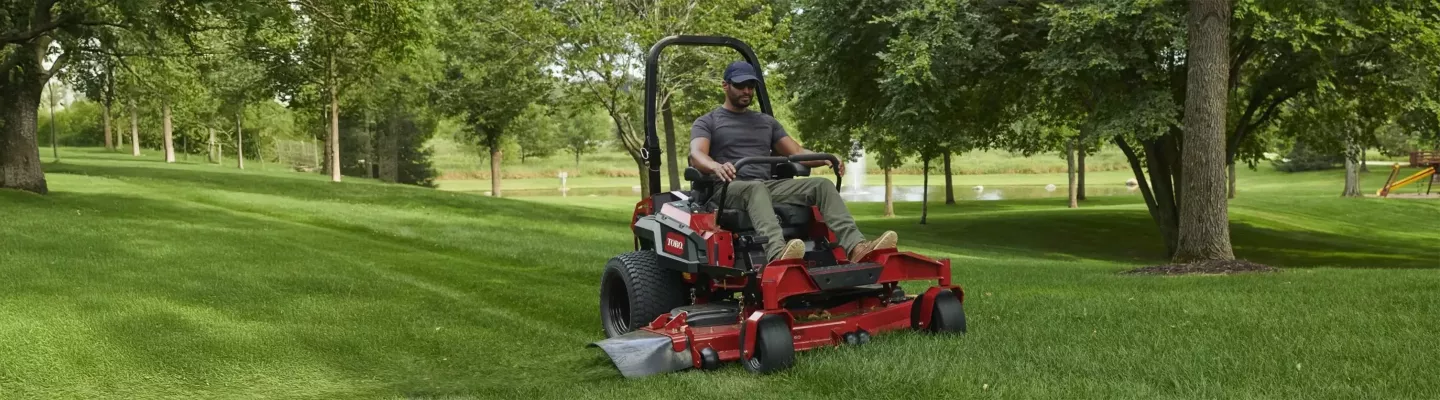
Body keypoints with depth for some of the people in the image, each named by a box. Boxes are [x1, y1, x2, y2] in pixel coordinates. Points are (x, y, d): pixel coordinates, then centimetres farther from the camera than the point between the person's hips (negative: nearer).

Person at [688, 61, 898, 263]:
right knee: (756, 188, -41)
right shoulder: (707, 122, 9)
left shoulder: (767, 122, 25)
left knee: (822, 185, -18)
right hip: (731, 187, -5)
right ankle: (777, 254, -68)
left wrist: (825, 159, -6)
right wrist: (716, 167, -36)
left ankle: (856, 247, -39)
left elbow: (797, 152, 18)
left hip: (769, 186, 5)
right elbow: (696, 155, -10)